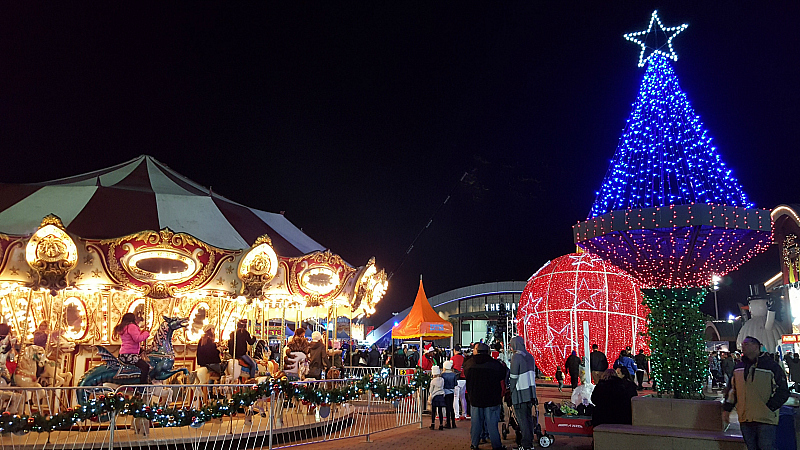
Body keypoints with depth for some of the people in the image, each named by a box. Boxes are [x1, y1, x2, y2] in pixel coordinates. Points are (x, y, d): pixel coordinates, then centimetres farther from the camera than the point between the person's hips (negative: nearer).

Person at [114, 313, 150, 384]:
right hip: (129, 354, -11)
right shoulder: (132, 326, -10)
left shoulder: (122, 328, 21)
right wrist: (146, 333, -6)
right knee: (145, 366, -19)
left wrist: (142, 332, 26)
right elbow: (137, 338, -21)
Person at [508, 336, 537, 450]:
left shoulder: (516, 356, -13)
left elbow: (513, 376, -14)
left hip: (520, 393, -7)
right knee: (529, 417, 13)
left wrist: (511, 388, 0)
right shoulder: (530, 356, 10)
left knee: (522, 419, -3)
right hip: (530, 391, 8)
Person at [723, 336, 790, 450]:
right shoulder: (739, 367, 12)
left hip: (766, 419, -5)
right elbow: (731, 390, 17)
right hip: (745, 419, 5)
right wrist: (726, 409, 11)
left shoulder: (771, 366, -3)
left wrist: (769, 407, -10)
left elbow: (783, 391, -4)